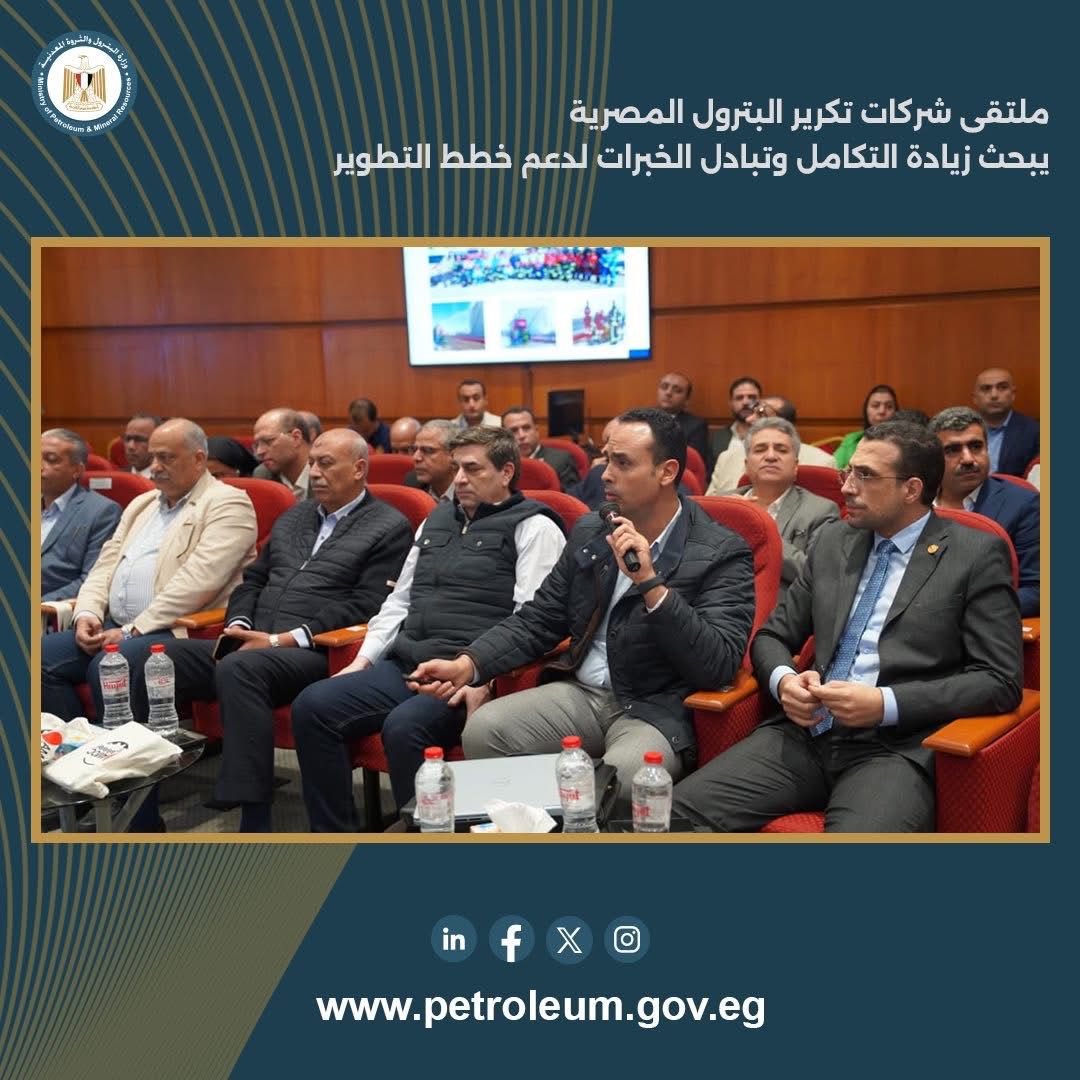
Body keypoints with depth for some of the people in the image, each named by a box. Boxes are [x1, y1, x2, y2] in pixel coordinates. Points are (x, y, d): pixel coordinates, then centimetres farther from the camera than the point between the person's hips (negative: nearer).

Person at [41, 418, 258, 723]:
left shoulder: (227, 504, -4)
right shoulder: (141, 504, 24)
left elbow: (197, 581, -16)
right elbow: (105, 565, 19)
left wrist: (132, 630, -17)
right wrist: (87, 613, -2)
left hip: (176, 630, -8)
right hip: (111, 627, 8)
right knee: (41, 655, -11)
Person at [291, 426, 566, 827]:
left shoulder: (533, 527, 1)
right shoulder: (438, 519, 24)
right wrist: (363, 660, 12)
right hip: (404, 665, 7)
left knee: (404, 726, -34)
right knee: (312, 707, -11)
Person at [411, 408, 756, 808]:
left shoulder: (722, 553, -9)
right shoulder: (589, 531, 8)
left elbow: (719, 666, -18)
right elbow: (538, 620, 12)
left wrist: (649, 582, -26)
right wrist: (468, 664, -5)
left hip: (658, 711, -5)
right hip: (580, 694, 5)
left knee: (616, 781, -35)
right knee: (481, 730, -19)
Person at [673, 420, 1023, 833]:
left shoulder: (977, 554, 2)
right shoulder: (833, 541, 17)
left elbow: (1001, 680, -4)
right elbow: (772, 636, 20)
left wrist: (887, 704, -15)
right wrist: (783, 680, -4)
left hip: (895, 748, -4)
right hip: (805, 733, 4)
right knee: (681, 809, -20)